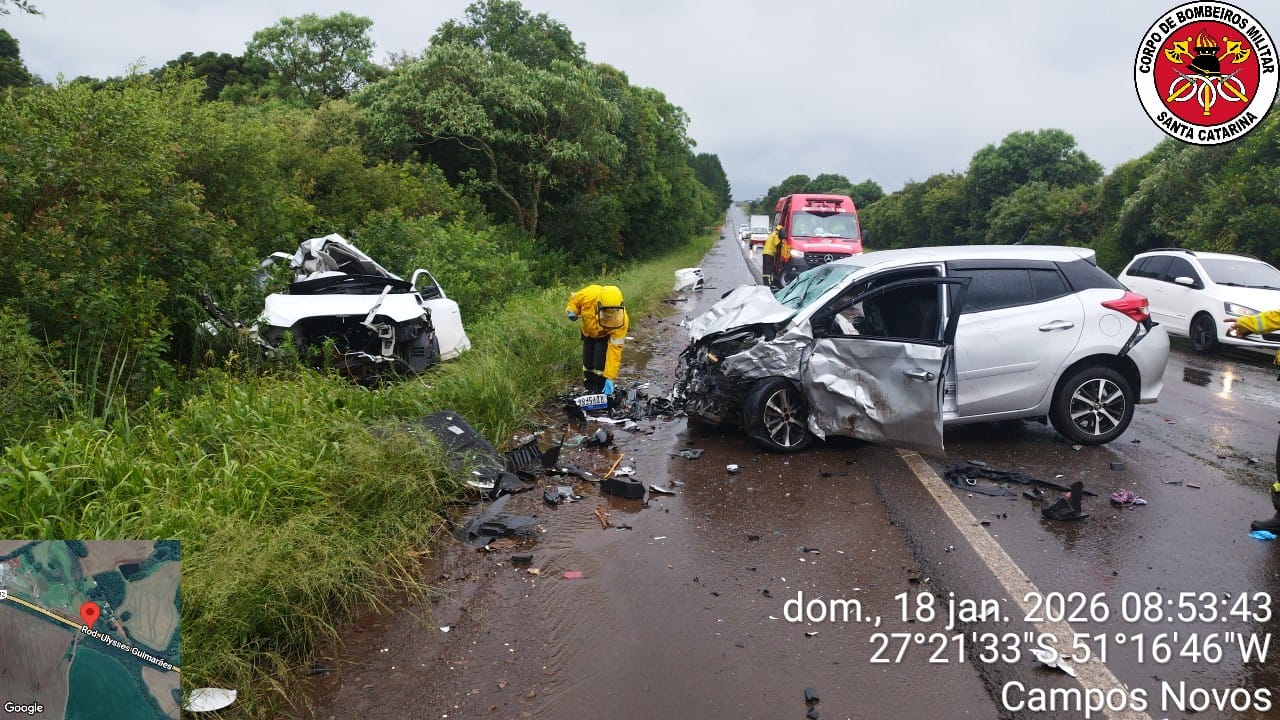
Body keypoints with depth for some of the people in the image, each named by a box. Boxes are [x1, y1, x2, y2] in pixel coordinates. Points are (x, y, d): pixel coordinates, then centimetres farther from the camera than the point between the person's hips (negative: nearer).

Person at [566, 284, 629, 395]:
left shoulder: (621, 321, -42)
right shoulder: (589, 296, -39)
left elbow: (614, 350, -38)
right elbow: (574, 299, -13)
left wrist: (610, 378, -37)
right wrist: (571, 310, -35)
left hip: (606, 336, -3)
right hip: (588, 331, 3)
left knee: (600, 364, -18)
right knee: (588, 363, 6)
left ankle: (601, 393, 3)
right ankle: (590, 390, 30)